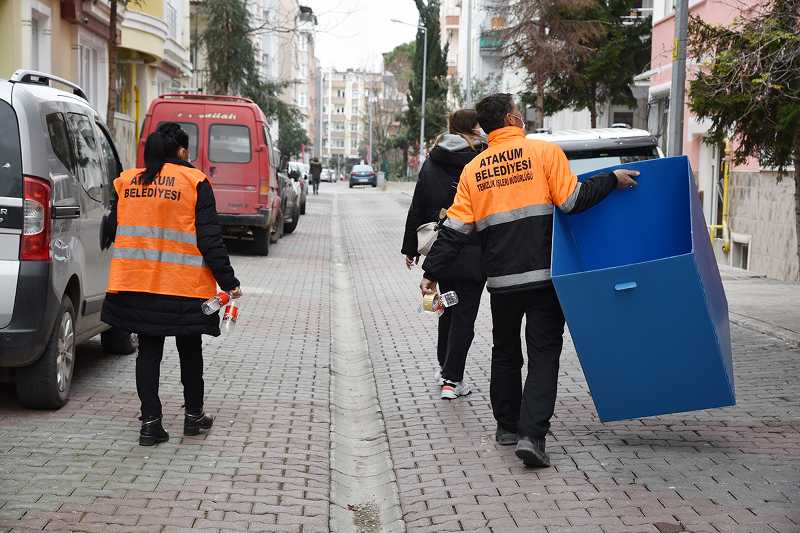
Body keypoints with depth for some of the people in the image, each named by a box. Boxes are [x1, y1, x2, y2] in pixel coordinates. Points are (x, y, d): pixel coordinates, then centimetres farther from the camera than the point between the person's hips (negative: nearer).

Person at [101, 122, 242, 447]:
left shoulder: (127, 181, 5)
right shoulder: (194, 182, -6)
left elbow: (111, 230, 12)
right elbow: (209, 238, -9)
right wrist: (227, 281, -5)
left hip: (136, 283, 3)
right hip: (184, 284, -3)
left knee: (148, 350, 9)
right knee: (189, 349, 14)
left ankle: (150, 421, 4)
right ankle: (194, 415, 25)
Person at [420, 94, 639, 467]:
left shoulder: (473, 170, 6)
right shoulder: (544, 152, -4)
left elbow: (455, 230, 1)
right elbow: (572, 201, -11)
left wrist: (432, 273, 6)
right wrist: (612, 180, 1)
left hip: (501, 279, 4)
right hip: (545, 275, -3)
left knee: (505, 353, 20)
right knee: (543, 356, 0)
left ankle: (508, 425, 29)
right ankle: (531, 434, -13)